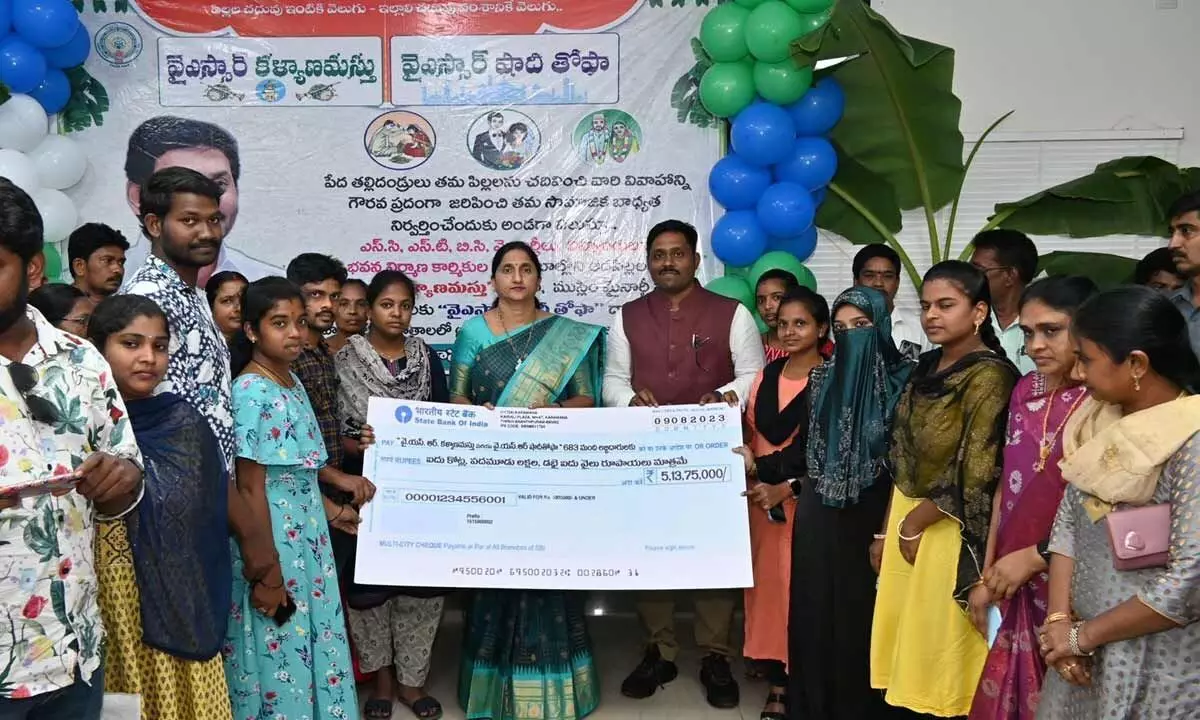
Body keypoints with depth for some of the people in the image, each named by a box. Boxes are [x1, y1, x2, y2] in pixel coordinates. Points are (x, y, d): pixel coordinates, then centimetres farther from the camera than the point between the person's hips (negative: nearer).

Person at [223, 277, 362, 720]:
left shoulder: (292, 381, 8)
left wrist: (331, 511, 19)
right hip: (271, 543, -8)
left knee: (313, 646, 16)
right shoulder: (251, 392, -17)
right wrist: (266, 573, -19)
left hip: (306, 538, 8)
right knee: (279, 655, 5)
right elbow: (251, 487, -19)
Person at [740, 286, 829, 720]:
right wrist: (750, 477, -2)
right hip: (761, 497, 5)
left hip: (807, 499, -5)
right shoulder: (767, 375, 9)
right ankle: (775, 680, 19)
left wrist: (787, 487, -18)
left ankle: (792, 683, 12)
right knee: (767, 584, 9)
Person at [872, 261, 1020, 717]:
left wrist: (913, 523, -9)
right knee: (908, 640, 15)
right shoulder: (927, 367, 7)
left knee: (940, 651, 7)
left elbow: (976, 477, -20)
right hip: (906, 520, 7)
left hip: (948, 530, -7)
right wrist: (888, 526, 9)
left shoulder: (989, 376, -17)